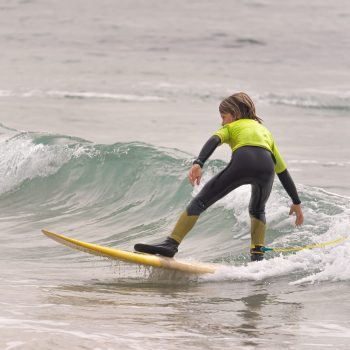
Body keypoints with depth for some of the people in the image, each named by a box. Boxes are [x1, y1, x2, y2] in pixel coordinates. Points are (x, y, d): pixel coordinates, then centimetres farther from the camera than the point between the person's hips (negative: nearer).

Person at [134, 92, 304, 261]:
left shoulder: (231, 127, 29)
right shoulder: (265, 131, 42)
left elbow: (213, 141, 5)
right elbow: (282, 171, 42)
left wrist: (198, 164, -12)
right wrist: (296, 202, 45)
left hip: (242, 161, -4)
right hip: (266, 167, 4)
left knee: (200, 201, 5)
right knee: (257, 211, 32)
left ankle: (171, 244, -9)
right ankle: (258, 256, 13)